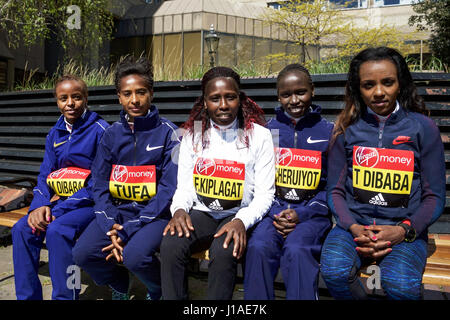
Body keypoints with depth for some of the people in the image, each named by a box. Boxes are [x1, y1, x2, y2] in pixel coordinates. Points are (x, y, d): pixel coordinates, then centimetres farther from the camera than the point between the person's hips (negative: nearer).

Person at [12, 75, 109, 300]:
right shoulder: (55, 133, 12)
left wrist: (60, 210, -17)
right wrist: (40, 205, -9)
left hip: (90, 203, -6)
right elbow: (45, 175, 13)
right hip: (59, 202, 6)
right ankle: (27, 296, -3)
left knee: (57, 230, -30)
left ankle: (64, 297, -14)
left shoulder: (100, 130, -9)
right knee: (21, 229, -15)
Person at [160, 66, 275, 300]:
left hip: (238, 216, -2)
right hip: (201, 213, 3)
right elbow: (184, 186, 8)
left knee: (223, 252, -33)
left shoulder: (259, 135, -1)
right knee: (170, 245, -27)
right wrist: (179, 210, -15)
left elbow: (265, 194, -3)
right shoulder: (193, 134, 8)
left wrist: (242, 221, -21)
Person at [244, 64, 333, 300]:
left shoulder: (328, 132, 6)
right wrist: (275, 215, -7)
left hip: (312, 213, -1)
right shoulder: (268, 130, 11)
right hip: (273, 210, 2)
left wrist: (300, 215, -9)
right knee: (258, 247, -27)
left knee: (296, 249, -32)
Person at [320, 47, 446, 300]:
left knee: (401, 284, -31)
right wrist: (353, 227, -12)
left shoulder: (423, 128, 3)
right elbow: (335, 190, 6)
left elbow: (434, 196, 4)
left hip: (406, 229, -1)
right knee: (334, 271, -29)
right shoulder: (347, 129, 6)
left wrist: (404, 230, -13)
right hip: (354, 224, 1)